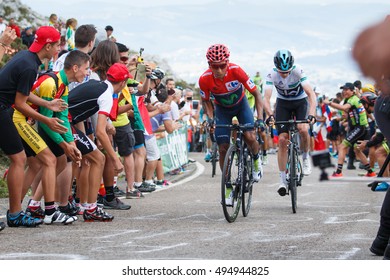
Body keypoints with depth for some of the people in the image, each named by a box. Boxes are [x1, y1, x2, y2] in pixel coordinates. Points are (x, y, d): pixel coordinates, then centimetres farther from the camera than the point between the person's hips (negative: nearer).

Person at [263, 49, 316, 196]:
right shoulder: (272, 74, -26)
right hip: (283, 103, 1)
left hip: (300, 101, -1)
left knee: (303, 129, -28)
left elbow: (311, 94, -35)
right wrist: (270, 115, -49)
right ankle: (283, 180, -5)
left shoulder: (298, 71, -29)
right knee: (282, 139, -9)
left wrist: (312, 114, -49)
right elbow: (266, 98, -31)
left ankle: (305, 157, 2)